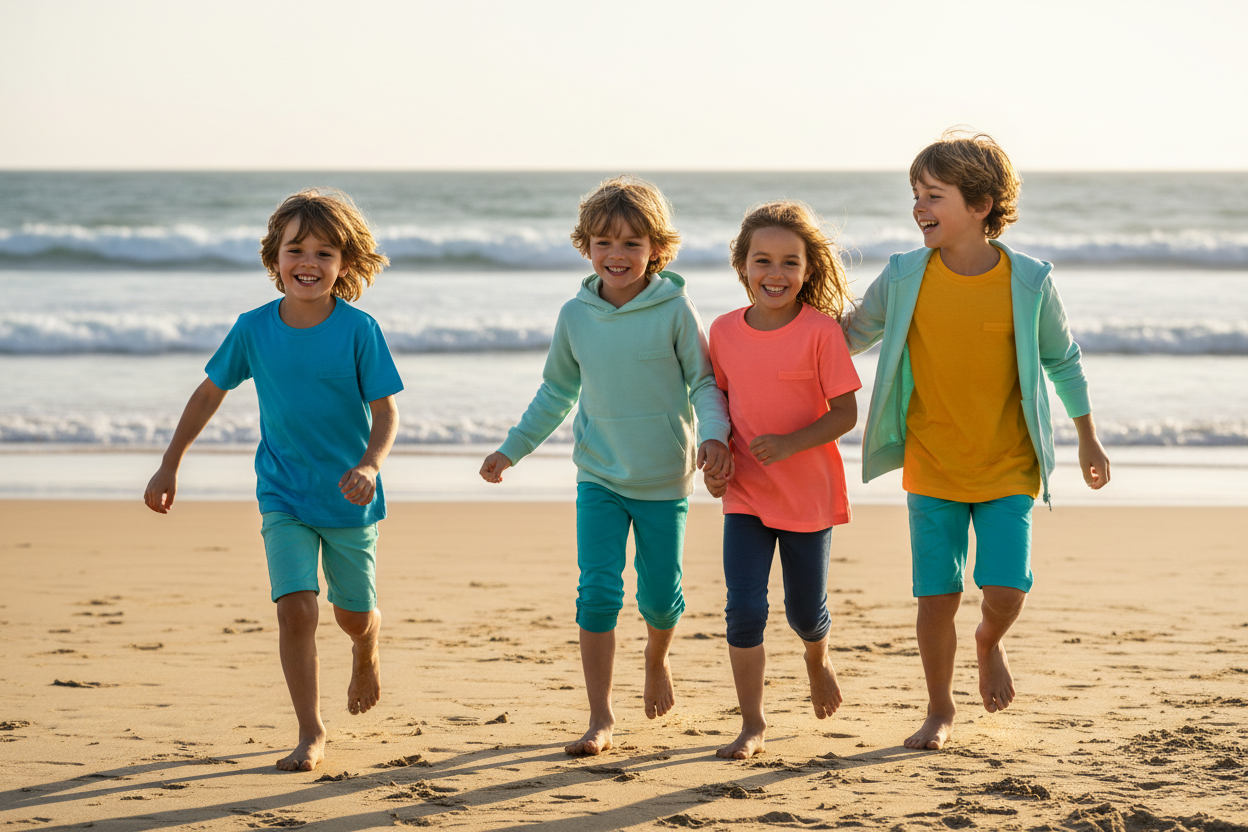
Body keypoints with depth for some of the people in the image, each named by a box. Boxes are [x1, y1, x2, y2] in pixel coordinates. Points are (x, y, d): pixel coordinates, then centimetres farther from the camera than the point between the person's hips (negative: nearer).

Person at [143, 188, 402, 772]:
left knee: (355, 613, 13)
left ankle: (365, 657, 50)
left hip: (348, 495, -1)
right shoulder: (254, 329, -7)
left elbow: (385, 411, -12)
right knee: (296, 605, -14)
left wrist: (370, 465, -31)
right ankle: (311, 734, -4)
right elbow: (209, 393, 6)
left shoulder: (358, 330, -14)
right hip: (283, 496, 1)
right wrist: (169, 467, 7)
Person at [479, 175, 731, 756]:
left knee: (660, 595, 10)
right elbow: (557, 392, 14)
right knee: (597, 592, -10)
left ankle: (657, 659, 44)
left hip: (664, 481, -1)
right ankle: (600, 718, -3)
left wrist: (714, 433, -23)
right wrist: (513, 448, 15)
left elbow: (704, 381, -5)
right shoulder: (575, 315, 0)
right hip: (599, 477, 1)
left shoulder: (675, 311, -9)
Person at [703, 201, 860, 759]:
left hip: (809, 493, -2)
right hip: (745, 494, 2)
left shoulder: (821, 331, -13)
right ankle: (752, 724, 3)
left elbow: (845, 414, -12)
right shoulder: (725, 331, -1)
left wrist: (790, 443, -26)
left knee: (805, 611, 12)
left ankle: (818, 659, 47)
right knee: (744, 609, -7)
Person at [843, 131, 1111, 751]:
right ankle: (940, 710, 23)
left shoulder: (1028, 281, -8)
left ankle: (989, 645, 27)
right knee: (937, 596, 0)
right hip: (932, 469, 1)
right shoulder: (904, 277, -6)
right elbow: (856, 334, 10)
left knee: (1006, 591, -10)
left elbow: (1062, 361, 6)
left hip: (1008, 468, -1)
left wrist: (1088, 441, 12)